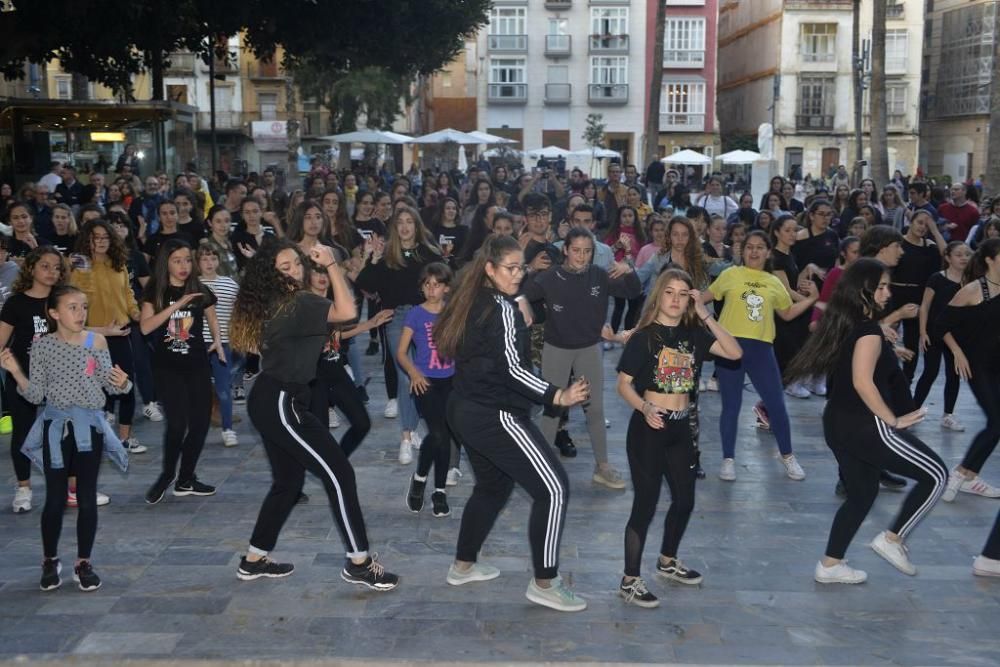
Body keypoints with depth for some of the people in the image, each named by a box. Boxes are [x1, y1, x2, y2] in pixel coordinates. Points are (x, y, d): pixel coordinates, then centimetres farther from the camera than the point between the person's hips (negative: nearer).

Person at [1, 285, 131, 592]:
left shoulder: (96, 342, -4)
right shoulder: (42, 346, -4)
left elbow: (108, 385, 3)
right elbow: (36, 396, -2)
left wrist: (120, 383, -18)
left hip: (89, 425, 0)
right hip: (56, 426, 0)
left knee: (87, 498, 5)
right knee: (55, 499, 5)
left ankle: (83, 563, 18)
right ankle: (50, 561, 23)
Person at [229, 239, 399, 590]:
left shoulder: (275, 303, 10)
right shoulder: (298, 303, -19)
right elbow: (347, 311, -31)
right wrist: (331, 263, -24)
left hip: (272, 401, 10)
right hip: (280, 404, -10)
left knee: (288, 481, 19)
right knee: (339, 474, -6)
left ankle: (254, 560, 27)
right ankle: (358, 563, 0)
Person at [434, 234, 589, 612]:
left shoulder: (471, 303, 12)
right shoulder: (502, 308, -15)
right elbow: (511, 368, -23)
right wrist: (558, 397, -27)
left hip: (466, 410, 10)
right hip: (494, 415, -10)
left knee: (493, 484, 26)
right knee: (554, 488, -7)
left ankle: (463, 566, 35)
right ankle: (544, 584, -3)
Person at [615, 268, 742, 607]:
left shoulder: (693, 334, 5)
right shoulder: (644, 337, -10)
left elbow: (735, 352, -7)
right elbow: (623, 384, -12)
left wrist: (706, 316, -10)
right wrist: (645, 408, -30)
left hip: (681, 427, 6)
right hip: (648, 427, -6)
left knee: (684, 499, 17)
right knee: (646, 503, -4)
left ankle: (667, 561, 40)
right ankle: (629, 581, 6)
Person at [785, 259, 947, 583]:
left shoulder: (844, 325, 12)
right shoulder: (869, 329, -16)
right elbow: (862, 382, -24)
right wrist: (894, 420, -17)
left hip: (840, 424, 9)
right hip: (866, 426, -9)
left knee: (862, 492, 20)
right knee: (936, 475, 1)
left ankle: (830, 565, 21)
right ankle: (892, 539, 5)